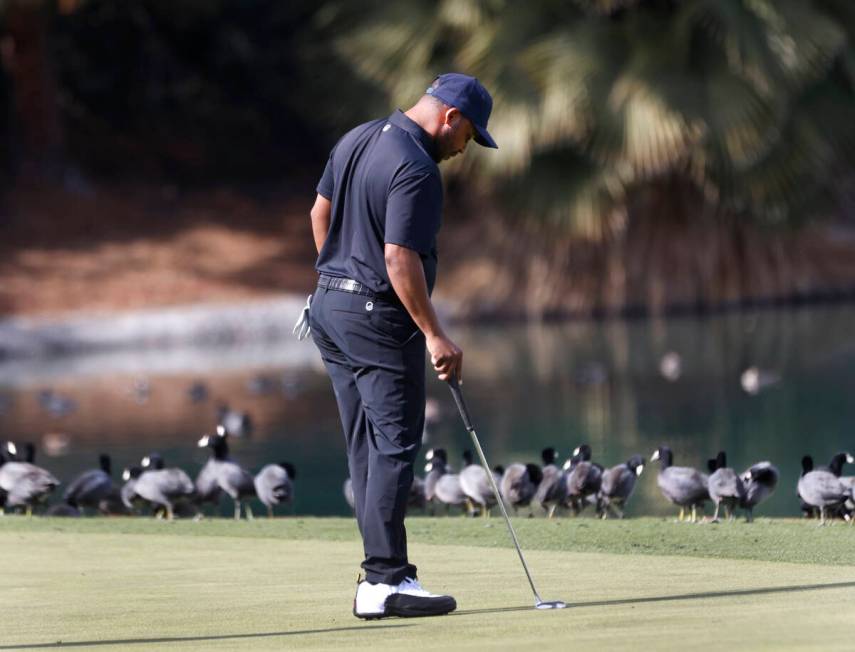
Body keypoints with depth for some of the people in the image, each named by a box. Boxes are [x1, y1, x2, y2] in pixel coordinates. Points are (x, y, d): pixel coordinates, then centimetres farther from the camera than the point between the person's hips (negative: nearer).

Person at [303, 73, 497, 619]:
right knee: (396, 446, -7)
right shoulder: (417, 171, -20)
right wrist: (434, 335, -21)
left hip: (329, 306, 9)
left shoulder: (356, 141, 9)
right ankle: (386, 581, -10)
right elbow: (399, 258, -25)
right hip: (378, 317, -9)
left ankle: (382, 569, 11)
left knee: (367, 447, 10)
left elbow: (320, 212, 18)